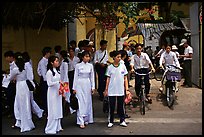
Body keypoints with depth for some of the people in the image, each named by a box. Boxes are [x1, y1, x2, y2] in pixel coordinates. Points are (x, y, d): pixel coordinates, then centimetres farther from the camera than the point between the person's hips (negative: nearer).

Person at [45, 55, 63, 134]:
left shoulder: (57, 71, 9)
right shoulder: (49, 72, -14)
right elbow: (49, 83, -18)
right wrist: (58, 82, -28)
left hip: (58, 92, 8)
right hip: (52, 93, -8)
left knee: (58, 109, 12)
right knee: (53, 110, -3)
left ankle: (57, 127, 22)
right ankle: (50, 129, 5)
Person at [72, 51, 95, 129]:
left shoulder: (90, 66, 5)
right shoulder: (78, 66, -2)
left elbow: (92, 77, 9)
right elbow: (75, 77, 0)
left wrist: (93, 87, 5)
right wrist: (74, 88, -1)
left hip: (87, 85, 3)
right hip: (80, 85, -3)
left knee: (88, 102, 7)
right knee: (81, 103, -6)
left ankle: (86, 119, 21)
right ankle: (81, 122, -5)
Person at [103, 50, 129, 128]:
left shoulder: (123, 66, 2)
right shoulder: (110, 67, -1)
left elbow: (125, 78, 5)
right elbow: (108, 79, 4)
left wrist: (127, 89, 2)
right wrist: (106, 89, 1)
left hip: (121, 90, 1)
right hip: (111, 91, -1)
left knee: (121, 106, 7)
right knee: (111, 106, 5)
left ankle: (122, 121, 18)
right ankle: (110, 121, 16)